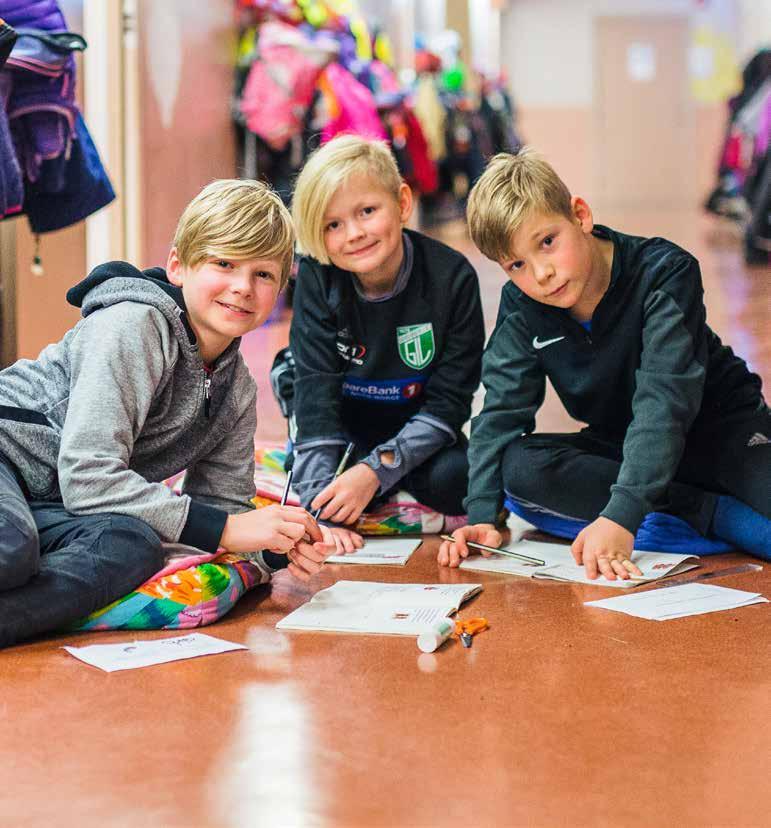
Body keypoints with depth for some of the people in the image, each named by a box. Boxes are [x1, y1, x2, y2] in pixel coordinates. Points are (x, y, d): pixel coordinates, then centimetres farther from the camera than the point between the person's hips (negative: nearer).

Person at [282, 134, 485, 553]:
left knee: (456, 480, -29)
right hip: (340, 427, 0)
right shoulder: (317, 278, -20)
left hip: (413, 433, 0)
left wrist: (376, 469, -31)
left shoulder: (452, 278, -21)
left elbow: (447, 404, -18)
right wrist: (321, 507, -37)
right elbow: (316, 395, -25)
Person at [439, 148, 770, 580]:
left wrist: (621, 515, -42)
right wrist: (481, 515, -26)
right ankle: (716, 515, -24)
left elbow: (664, 401, -31)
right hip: (618, 444, 6)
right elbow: (501, 411, -11)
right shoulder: (521, 307, -9)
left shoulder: (664, 272, -23)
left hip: (720, 427, -5)